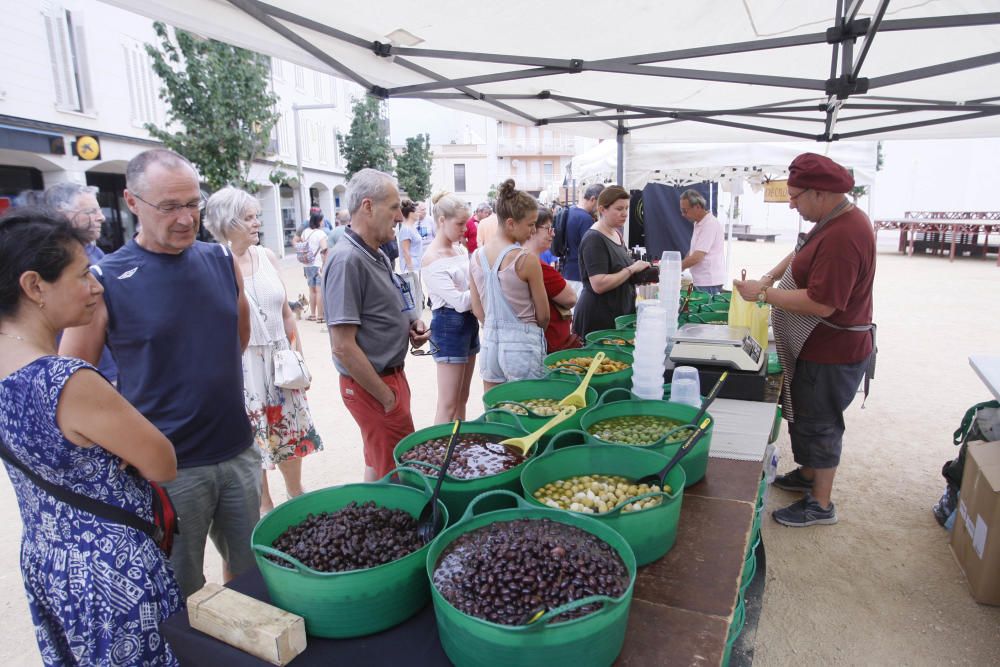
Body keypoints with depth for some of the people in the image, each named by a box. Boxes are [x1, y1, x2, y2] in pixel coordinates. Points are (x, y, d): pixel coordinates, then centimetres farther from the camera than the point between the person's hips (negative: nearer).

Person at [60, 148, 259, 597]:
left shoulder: (221, 260, 1)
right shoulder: (106, 280, -12)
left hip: (238, 454, 4)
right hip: (168, 468, -4)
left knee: (252, 570, 20)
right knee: (182, 598, 13)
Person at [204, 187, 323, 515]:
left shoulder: (267, 257, 3)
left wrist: (298, 356, 9)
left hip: (280, 359, 5)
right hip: (242, 365, -5)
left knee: (291, 430, 16)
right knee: (253, 439, 9)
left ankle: (296, 492, 36)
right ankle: (264, 504, 28)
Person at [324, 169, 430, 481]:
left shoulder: (377, 255, 9)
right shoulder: (347, 260, -20)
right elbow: (343, 347, -23)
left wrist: (410, 325, 2)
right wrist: (388, 397, -17)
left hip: (391, 374, 9)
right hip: (372, 385, -9)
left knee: (379, 467, 23)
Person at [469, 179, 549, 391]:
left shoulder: (476, 257, 1)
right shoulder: (526, 260, -14)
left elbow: (477, 308, 8)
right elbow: (543, 315, -4)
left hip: (490, 342, 6)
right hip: (522, 345, -5)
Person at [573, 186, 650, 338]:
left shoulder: (617, 234, 11)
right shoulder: (594, 239, -16)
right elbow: (599, 285, -24)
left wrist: (641, 274, 6)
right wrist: (632, 269, -17)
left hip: (621, 312, 8)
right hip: (598, 317, -8)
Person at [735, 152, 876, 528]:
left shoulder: (843, 236, -28)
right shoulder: (836, 221, 5)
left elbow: (821, 303, -32)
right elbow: (803, 255, 21)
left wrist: (764, 294, -22)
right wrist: (771, 277, 6)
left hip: (830, 355, -10)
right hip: (817, 347, 10)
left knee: (818, 425, 4)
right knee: (803, 415, 23)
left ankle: (821, 505, 21)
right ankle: (807, 475, 42)